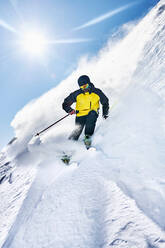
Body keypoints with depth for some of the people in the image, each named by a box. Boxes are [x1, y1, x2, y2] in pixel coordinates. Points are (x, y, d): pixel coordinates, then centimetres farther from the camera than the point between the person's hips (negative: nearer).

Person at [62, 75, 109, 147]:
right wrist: (70, 110, -18)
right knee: (77, 131, -19)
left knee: (93, 114, -34)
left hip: (92, 114, 1)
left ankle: (88, 136, -29)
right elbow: (65, 104, 2)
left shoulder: (97, 92, -4)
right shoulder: (76, 94, -5)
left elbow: (105, 102, 14)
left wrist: (105, 114, 14)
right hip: (80, 115, 0)